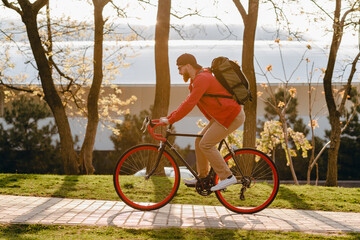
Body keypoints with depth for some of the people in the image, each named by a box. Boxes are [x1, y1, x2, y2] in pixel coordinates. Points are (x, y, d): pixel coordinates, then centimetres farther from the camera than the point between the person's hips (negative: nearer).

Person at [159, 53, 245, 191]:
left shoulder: (202, 79, -20)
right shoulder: (197, 79, 14)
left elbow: (189, 104, -26)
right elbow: (188, 102, 19)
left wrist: (170, 120, -20)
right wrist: (169, 117, 12)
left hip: (232, 117, -10)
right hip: (222, 116, 10)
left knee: (206, 144, -12)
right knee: (199, 141, 10)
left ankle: (227, 177, -5)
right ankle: (202, 178, 19)